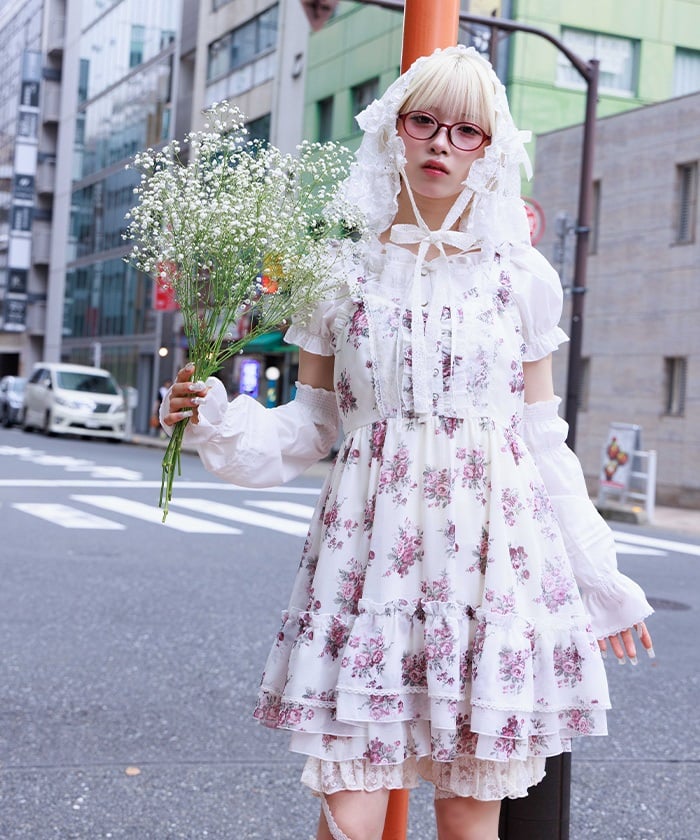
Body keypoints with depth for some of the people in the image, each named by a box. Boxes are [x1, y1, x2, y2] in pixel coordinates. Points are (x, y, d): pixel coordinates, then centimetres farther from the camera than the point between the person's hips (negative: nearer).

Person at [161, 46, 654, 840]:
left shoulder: (523, 277, 6)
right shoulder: (342, 274, 6)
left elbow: (545, 442, 10)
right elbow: (310, 424, 9)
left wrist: (601, 579, 11)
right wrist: (219, 421, -10)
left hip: (493, 548, 1)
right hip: (370, 544, 0)